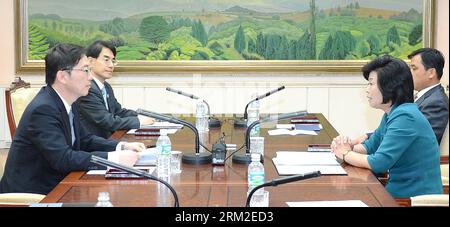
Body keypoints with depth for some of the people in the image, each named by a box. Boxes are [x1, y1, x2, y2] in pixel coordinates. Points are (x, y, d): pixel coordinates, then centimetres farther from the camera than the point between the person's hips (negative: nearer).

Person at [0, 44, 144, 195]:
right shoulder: (43, 109, -22)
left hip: (53, 185, 8)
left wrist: (122, 147, -2)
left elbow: (84, 139, 13)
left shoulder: (66, 102, 4)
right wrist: (114, 158, -28)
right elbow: (63, 159, -28)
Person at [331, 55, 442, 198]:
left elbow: (379, 163, -23)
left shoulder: (405, 117, -20)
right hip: (399, 190, 8)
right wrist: (350, 147, -2)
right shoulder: (390, 115, 10)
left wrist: (345, 154, -6)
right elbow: (371, 146, 20)